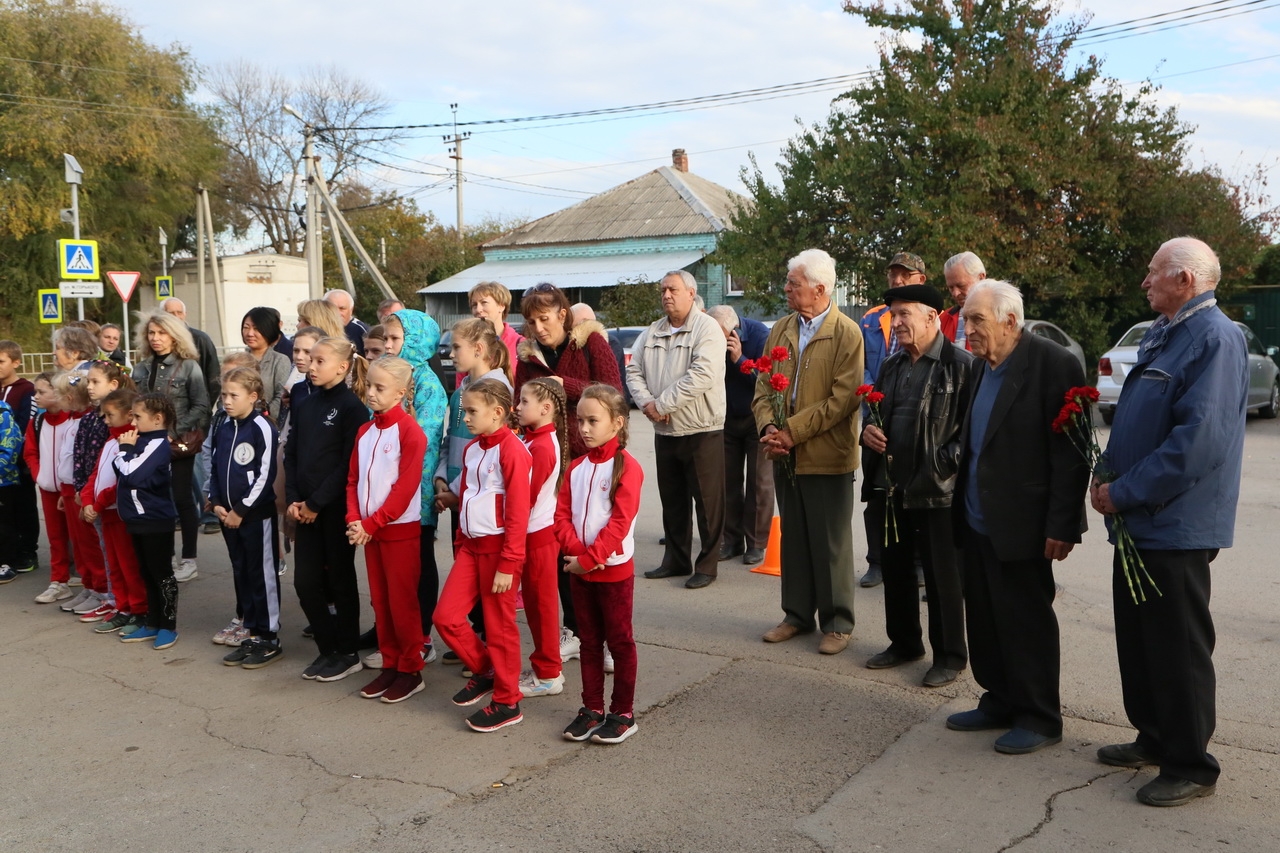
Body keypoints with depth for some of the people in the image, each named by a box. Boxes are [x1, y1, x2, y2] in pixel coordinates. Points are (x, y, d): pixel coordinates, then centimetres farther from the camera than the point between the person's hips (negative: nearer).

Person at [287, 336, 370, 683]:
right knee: (306, 581, 7)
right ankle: (327, 648, 23)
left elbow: (349, 463, -15)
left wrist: (317, 502, -15)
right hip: (306, 508, 6)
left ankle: (347, 653, 18)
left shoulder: (351, 406, -10)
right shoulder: (306, 405, 10)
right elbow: (291, 454, 11)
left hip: (337, 508, -6)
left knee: (340, 580, 5)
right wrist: (293, 499, -2)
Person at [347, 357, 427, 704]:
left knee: (402, 601, 0)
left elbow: (405, 488, -18)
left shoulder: (409, 431, -13)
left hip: (400, 529, -7)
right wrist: (355, 520, -6)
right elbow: (353, 480, 9)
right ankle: (390, 665, 24)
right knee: (380, 601, 13)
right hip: (369, 529, 7)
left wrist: (371, 524, -17)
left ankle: (411, 670, 12)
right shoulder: (365, 432, 9)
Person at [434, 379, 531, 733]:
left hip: (498, 547, -7)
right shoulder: (472, 449, 10)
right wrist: (460, 546, 15)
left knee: (499, 626, 3)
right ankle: (484, 670, 26)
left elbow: (518, 513, -18)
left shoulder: (511, 451, -16)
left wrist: (508, 564, -18)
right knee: (446, 616, 4)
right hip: (471, 545, 8)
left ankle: (507, 702, 19)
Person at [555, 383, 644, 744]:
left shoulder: (627, 467, -12)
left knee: (620, 641, 6)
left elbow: (619, 523, -18)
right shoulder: (576, 467, 8)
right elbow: (562, 514, 2)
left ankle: (623, 713, 16)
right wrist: (576, 551, -14)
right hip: (579, 569, 6)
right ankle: (591, 708, 25)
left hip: (614, 569, -6)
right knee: (589, 641, 14)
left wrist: (590, 559, -20)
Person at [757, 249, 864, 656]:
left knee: (831, 543, 5)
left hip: (827, 455, -6)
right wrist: (768, 426, -10)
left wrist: (792, 431, -19)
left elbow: (842, 399, -17)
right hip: (785, 455, 6)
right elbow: (763, 386, 9)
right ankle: (797, 614, 28)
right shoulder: (780, 330, 10)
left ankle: (836, 622, 18)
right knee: (793, 538, 15)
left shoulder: (847, 333, -10)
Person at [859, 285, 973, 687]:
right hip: (891, 485, 7)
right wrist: (869, 430, 2)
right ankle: (904, 643, 32)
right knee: (895, 569, 16)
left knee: (942, 577, 4)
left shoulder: (961, 365, -10)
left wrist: (944, 464, -19)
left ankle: (949, 655, 19)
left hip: (937, 490, -7)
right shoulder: (892, 365, 13)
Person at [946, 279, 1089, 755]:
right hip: (977, 521, 8)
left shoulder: (1052, 364, -14)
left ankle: (1039, 719, 20)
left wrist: (1061, 525, -17)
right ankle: (999, 702, 31)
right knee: (985, 620, 15)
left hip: (1020, 525, -8)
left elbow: (1070, 451, -16)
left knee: (1027, 622, 5)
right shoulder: (980, 366, 10)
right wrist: (961, 500, 11)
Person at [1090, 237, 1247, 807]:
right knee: (1138, 640, 19)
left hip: (1174, 526, -10)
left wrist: (1124, 492, -19)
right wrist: (1109, 475, 7)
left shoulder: (1214, 338, -18)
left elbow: (1198, 440, -26)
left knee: (1178, 651, 3)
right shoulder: (1161, 334, 13)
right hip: (1140, 522, 10)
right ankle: (1154, 740, 35)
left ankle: (1190, 768, 18)